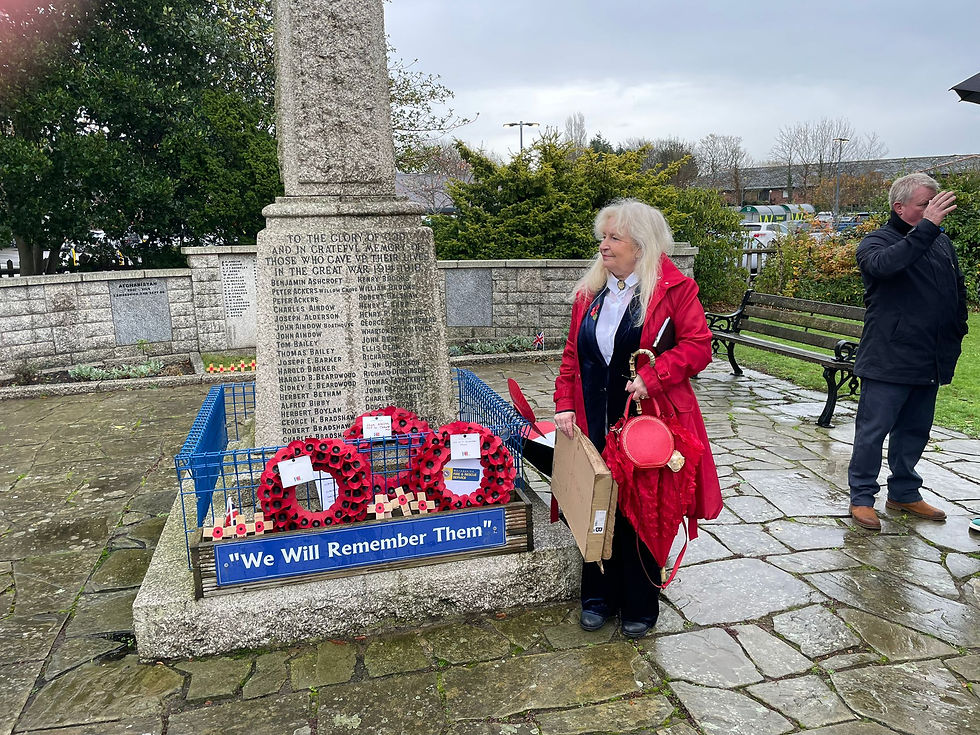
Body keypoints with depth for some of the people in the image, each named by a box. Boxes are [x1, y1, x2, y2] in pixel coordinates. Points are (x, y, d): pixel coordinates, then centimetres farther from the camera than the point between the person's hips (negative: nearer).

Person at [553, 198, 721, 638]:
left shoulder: (672, 288, -4)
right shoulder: (590, 293, 11)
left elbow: (698, 345, -9)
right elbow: (572, 354, 12)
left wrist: (652, 376, -22)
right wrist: (564, 404, 0)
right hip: (596, 424, 5)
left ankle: (640, 608, 26)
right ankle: (599, 597, 30)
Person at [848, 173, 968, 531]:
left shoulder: (942, 243, 12)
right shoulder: (876, 242, -7)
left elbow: (959, 290, 22)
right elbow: (884, 264, -31)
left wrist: (955, 336, 16)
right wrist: (926, 227, -34)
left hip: (929, 363, 7)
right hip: (888, 360, -7)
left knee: (915, 431, 16)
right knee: (873, 431, 0)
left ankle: (904, 493, 30)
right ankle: (861, 498, 11)